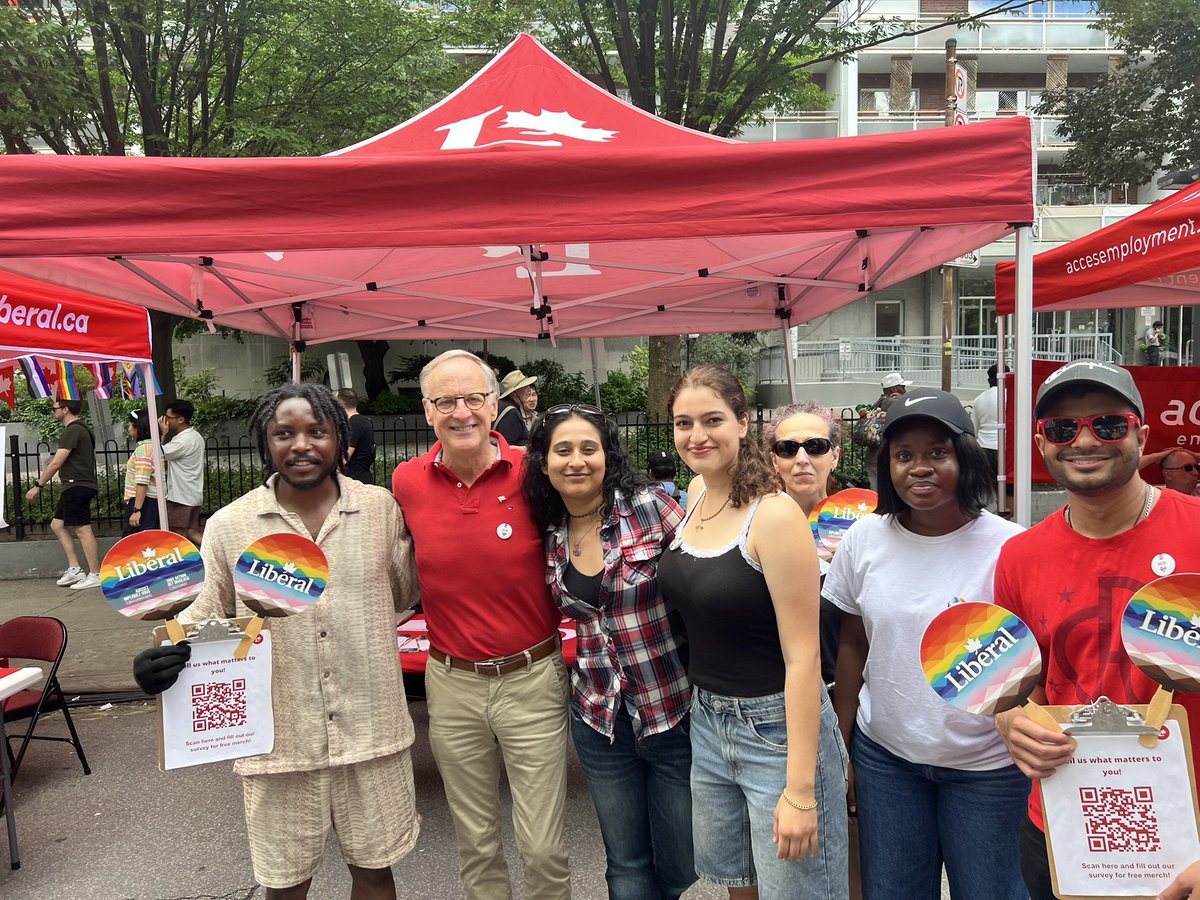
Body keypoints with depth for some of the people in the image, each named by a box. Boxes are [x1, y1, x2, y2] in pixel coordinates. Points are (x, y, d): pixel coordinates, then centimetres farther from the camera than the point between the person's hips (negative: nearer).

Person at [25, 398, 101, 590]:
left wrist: (38, 486, -10)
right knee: (57, 524, 15)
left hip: (77, 486, -11)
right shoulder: (81, 428, 18)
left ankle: (95, 575, -6)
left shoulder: (73, 430, -13)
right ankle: (74, 569, 14)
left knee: (82, 529, -9)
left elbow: (56, 463, -16)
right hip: (76, 486, 11)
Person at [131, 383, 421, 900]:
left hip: (371, 731, 1)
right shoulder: (230, 526, -4)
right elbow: (206, 612, 5)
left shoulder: (381, 508, -1)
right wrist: (164, 652, -15)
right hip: (278, 738, 0)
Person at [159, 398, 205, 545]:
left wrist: (164, 433, -1)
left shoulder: (184, 440, -21)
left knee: (178, 535, 1)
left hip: (181, 496, -9)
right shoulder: (195, 436, 11)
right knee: (192, 533, 10)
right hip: (191, 495, 9)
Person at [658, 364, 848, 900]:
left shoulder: (775, 515, -20)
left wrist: (800, 789, -20)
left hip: (777, 728, -6)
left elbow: (802, 657, -20)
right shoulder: (696, 495, 2)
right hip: (706, 721, 7)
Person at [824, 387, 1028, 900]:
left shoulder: (1009, 547, -13)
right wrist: (842, 747, 7)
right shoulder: (864, 539, -5)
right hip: (884, 756, 3)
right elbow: (853, 648, 4)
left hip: (987, 766, -2)